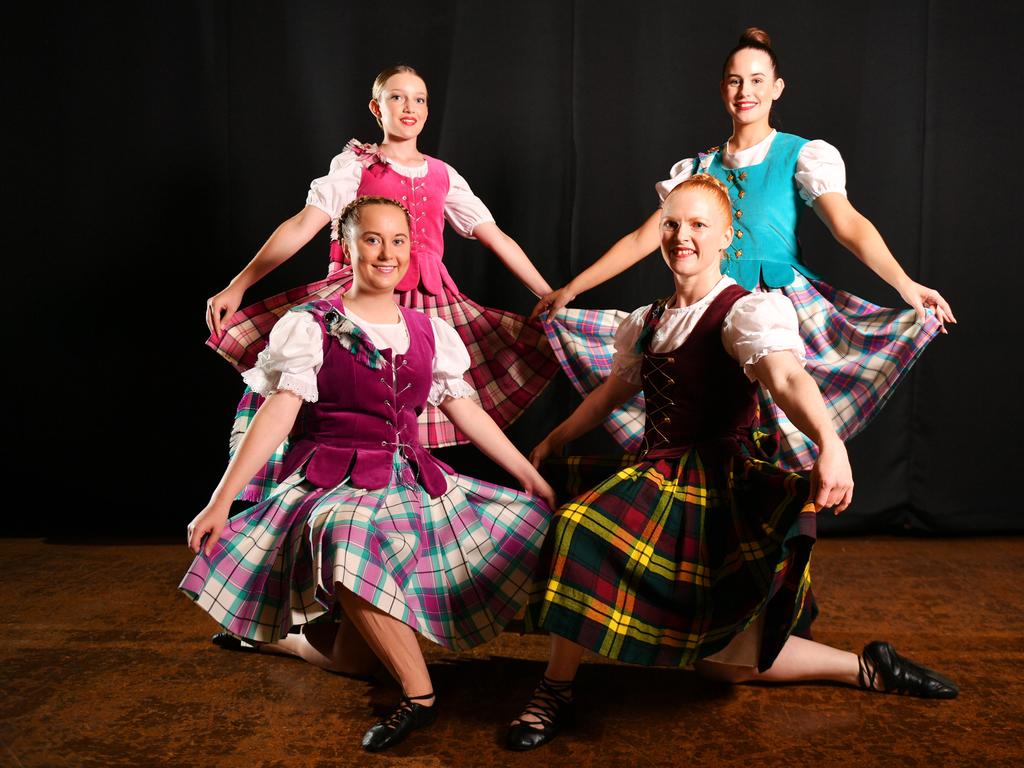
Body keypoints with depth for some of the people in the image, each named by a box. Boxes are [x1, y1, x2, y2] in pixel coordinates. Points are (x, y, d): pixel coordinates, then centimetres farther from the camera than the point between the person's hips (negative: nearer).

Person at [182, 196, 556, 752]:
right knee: (347, 543, -38)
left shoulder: (429, 332, 12)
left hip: (413, 482, 7)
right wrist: (220, 501, -18)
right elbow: (278, 413, -10)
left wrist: (529, 473, 8)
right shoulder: (312, 326, -2)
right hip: (335, 484, -6)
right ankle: (419, 694, -18)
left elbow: (466, 412, 12)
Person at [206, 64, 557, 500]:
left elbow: (497, 239, 14)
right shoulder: (356, 165, 6)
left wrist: (551, 296, 10)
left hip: (429, 305, 3)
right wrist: (238, 285, -12)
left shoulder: (443, 176, 15)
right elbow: (302, 226, -3)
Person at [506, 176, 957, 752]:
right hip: (661, 477, 6)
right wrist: (553, 441, 34)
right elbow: (613, 392, 27)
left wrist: (831, 443, -49)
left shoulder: (747, 310, -11)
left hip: (724, 483, -6)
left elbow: (787, 378, -31)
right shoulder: (647, 322, 11)